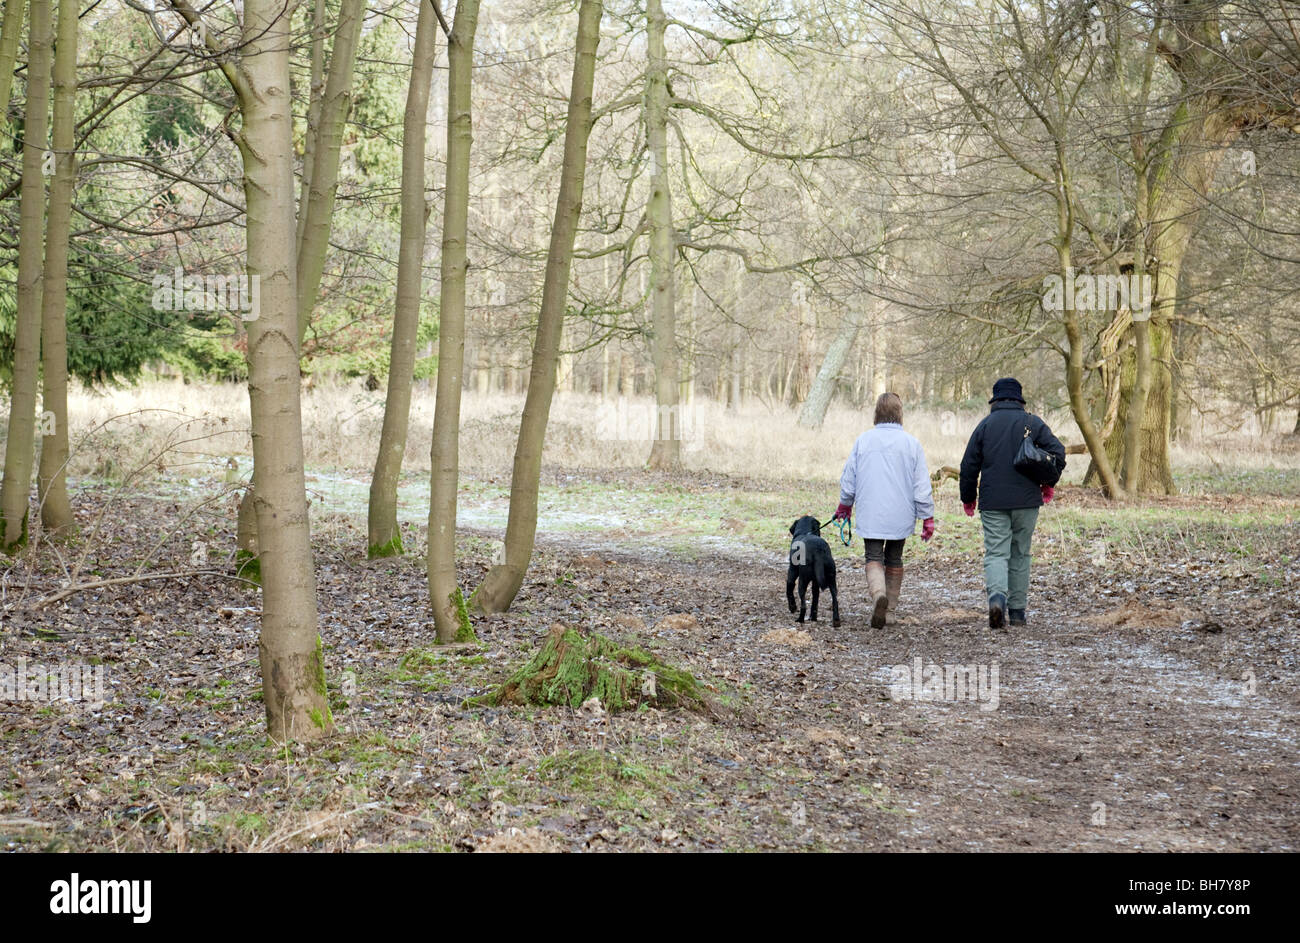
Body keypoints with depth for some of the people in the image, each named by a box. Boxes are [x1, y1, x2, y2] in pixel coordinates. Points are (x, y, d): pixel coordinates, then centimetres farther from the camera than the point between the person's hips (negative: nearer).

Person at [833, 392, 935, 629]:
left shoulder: (863, 440, -2)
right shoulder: (911, 443, -3)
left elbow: (848, 479, 5)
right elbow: (922, 486, -3)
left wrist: (845, 505, 22)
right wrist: (927, 518, 5)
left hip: (871, 514, -1)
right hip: (900, 516, 1)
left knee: (874, 558, 0)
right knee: (894, 559, 15)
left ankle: (878, 593, -29)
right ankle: (891, 611, 18)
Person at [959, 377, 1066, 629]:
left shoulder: (985, 424, 3)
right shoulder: (1033, 423, 3)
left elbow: (969, 464, 3)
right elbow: (1057, 452, -4)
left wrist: (968, 498, 14)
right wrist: (1049, 483, 11)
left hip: (993, 503, -1)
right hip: (1026, 501, 1)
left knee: (996, 553, -2)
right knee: (1020, 554, 11)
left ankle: (997, 597, -28)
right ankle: (1018, 610, 13)